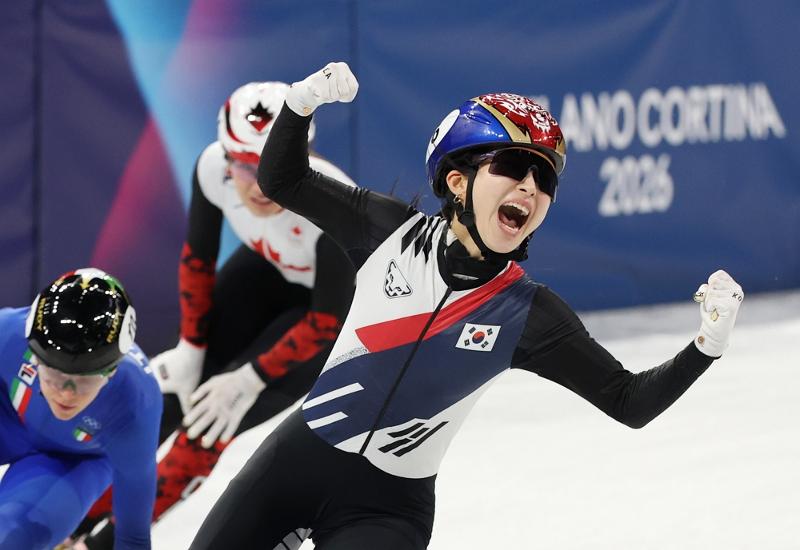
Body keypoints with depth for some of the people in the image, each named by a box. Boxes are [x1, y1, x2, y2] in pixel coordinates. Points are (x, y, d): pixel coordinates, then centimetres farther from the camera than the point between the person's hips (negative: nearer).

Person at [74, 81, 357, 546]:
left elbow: (326, 322, -25)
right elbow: (198, 257, -8)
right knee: (174, 388, -4)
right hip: (268, 269, 5)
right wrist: (192, 348, -4)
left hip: (342, 304, -5)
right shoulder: (215, 169, -27)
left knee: (217, 415, -13)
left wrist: (250, 378, -21)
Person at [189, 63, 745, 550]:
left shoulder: (531, 317, -10)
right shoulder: (392, 230, -6)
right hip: (294, 457, 2)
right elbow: (281, 181, 5)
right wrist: (302, 104, -14)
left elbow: (630, 402, -7)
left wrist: (706, 346, -23)